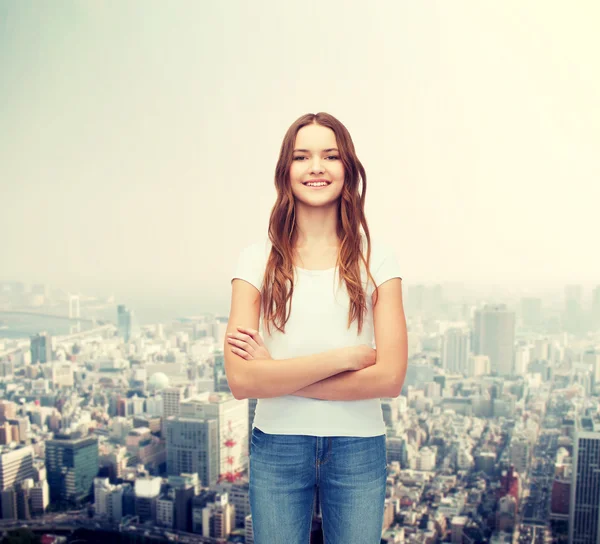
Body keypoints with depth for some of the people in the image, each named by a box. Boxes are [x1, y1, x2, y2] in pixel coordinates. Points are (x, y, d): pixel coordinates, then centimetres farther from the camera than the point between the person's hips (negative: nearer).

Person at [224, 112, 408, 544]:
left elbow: (390, 377, -12)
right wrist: (344, 356, -17)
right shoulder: (258, 259, -5)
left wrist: (278, 376, -15)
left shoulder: (376, 259, -4)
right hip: (277, 447, 0)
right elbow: (241, 379, -14)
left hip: (358, 448, 1)